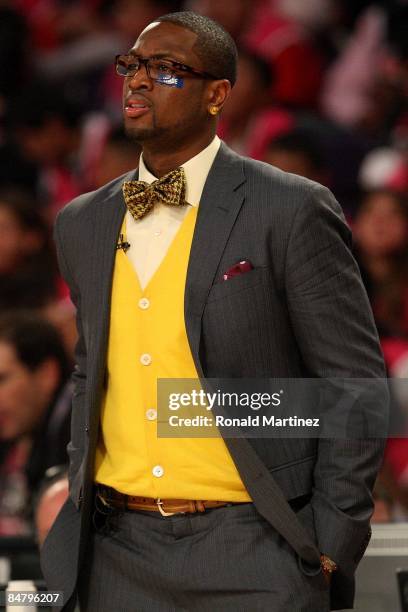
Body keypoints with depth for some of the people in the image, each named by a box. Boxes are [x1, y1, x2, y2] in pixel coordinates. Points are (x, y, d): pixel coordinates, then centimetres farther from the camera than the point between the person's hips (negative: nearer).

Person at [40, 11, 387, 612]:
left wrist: (330, 550, -8)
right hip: (118, 553, 5)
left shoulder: (291, 211, -7)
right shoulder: (82, 224, 10)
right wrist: (81, 504, 10)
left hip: (250, 552, -5)